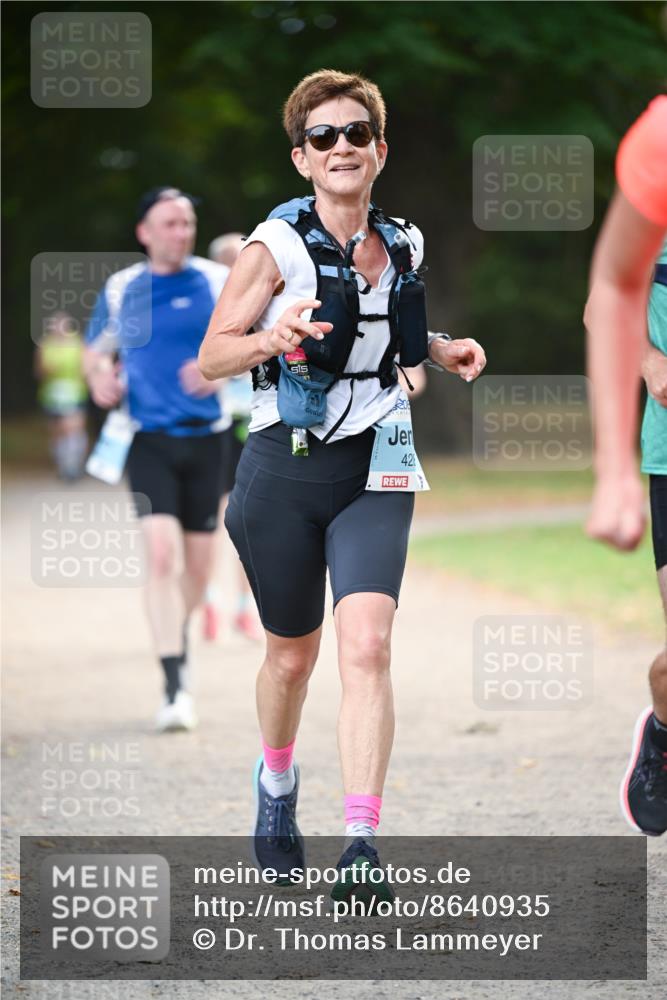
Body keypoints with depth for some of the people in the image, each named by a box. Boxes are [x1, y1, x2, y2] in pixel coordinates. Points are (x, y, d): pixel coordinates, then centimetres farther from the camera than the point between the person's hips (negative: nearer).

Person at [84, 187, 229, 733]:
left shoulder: (217, 282, 1)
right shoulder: (120, 289, 5)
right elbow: (97, 352, 18)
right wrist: (102, 378, -4)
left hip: (205, 440, 1)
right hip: (149, 441, -1)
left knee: (199, 565, 8)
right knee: (162, 553, -18)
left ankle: (180, 639, 41)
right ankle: (176, 688, -17)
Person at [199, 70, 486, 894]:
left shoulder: (402, 246, 6)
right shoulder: (276, 246, -8)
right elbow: (211, 357, -7)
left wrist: (440, 351, 6)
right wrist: (273, 338, -26)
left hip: (376, 470, 2)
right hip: (284, 467, -2)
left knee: (366, 647, -16)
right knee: (292, 655, 12)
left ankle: (361, 847, -21)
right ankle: (276, 782, 44)